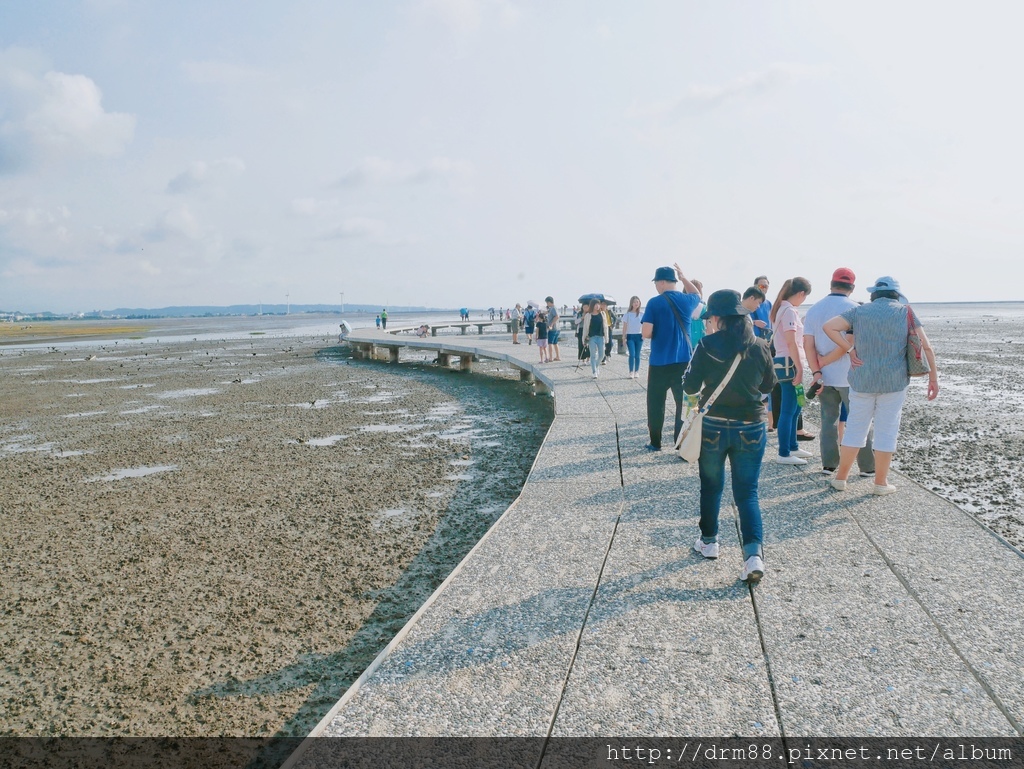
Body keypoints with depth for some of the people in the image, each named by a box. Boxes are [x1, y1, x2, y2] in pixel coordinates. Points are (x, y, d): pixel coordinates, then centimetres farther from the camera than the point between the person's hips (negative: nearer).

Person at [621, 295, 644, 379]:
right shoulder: (627, 314, 1)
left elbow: (643, 326, 8)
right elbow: (624, 327, 2)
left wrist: (643, 335, -6)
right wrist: (623, 337, -3)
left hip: (639, 336, 2)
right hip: (630, 336, -2)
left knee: (637, 355, 5)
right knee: (632, 354, -13)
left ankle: (636, 372, 14)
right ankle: (631, 372, -10)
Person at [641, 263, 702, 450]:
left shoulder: (654, 303, -9)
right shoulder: (687, 301, 3)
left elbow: (646, 333, -15)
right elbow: (696, 294, 29)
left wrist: (658, 333, 6)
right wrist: (684, 278, 33)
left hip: (660, 362, -3)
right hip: (684, 361, 3)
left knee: (656, 403, 11)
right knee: (684, 402, 6)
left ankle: (655, 443, 17)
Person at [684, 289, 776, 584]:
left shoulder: (707, 346, -11)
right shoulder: (759, 347, -3)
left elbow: (690, 386, -6)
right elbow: (769, 385, 9)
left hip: (712, 427, -1)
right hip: (751, 429, 1)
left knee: (711, 486, 19)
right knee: (747, 493, 8)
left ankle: (709, 541, 32)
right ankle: (754, 552, -7)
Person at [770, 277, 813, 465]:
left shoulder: (781, 308, 15)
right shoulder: (789, 311, -16)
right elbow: (791, 343, -20)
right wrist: (799, 369, -19)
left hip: (785, 362, 10)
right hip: (789, 364, -10)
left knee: (794, 408, 17)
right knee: (788, 410, -5)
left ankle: (792, 447, 27)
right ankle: (784, 454, 1)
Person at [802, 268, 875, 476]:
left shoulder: (814, 309, 3)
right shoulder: (853, 308, -11)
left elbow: (808, 344, -5)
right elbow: (848, 343, -19)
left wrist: (816, 371, -8)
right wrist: (823, 361, -10)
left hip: (824, 377, 4)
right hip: (849, 376, -4)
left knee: (828, 419, 13)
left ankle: (828, 464, 14)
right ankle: (867, 466, 13)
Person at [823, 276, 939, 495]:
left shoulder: (860, 311, 2)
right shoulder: (906, 312, 1)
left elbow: (829, 327, -9)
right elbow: (926, 347, -3)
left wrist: (849, 350, -4)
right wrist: (933, 377, 4)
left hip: (862, 381, 1)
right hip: (894, 382, -1)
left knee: (855, 428, 11)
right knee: (886, 431, 7)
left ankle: (840, 478, 17)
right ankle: (881, 483, 15)